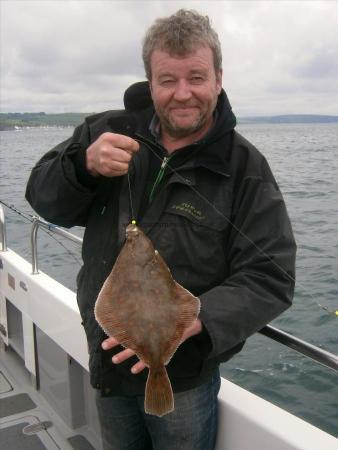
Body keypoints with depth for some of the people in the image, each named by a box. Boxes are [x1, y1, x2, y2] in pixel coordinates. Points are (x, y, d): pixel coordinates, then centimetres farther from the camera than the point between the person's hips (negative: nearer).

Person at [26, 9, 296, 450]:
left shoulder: (245, 168, -14)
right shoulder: (110, 131, -4)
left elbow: (270, 278, -16)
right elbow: (44, 197, -5)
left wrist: (191, 321, -33)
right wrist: (86, 164, -27)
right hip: (107, 361, 4)